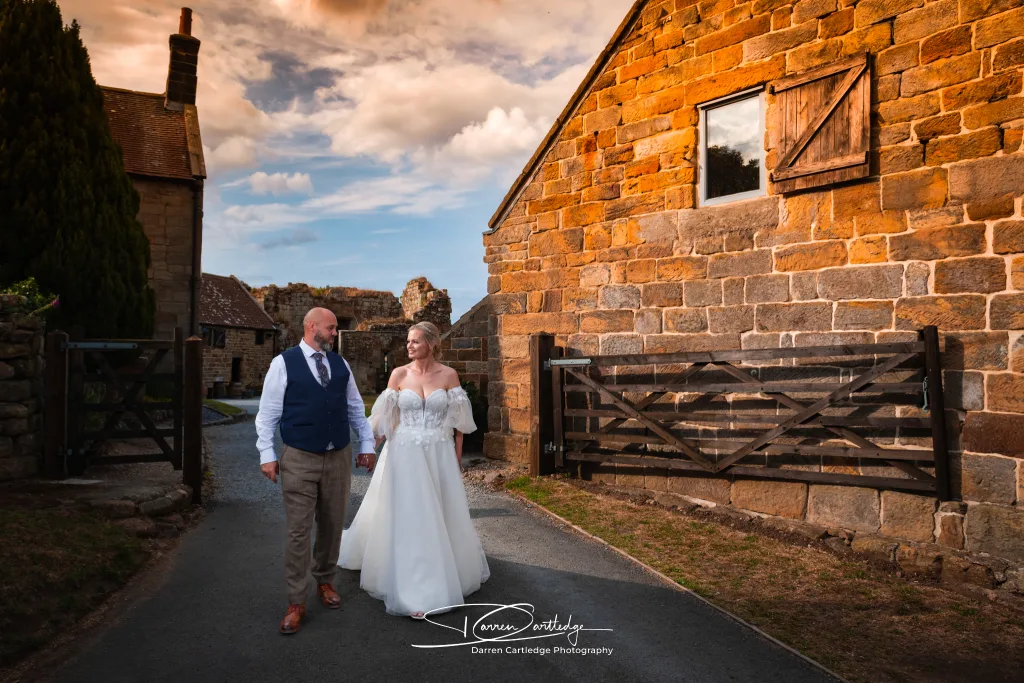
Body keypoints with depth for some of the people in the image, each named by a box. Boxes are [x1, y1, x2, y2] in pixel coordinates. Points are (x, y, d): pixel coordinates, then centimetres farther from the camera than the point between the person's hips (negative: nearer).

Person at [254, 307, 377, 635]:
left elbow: (356, 408, 15)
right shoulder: (283, 363, -4)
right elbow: (268, 412, -3)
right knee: (298, 532, 0)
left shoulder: (340, 364, 9)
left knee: (332, 527, 14)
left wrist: (366, 444, 13)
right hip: (299, 461, -4)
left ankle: (325, 581, 34)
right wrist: (267, 454, -7)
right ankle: (296, 603, 12)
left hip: (339, 459, 4)